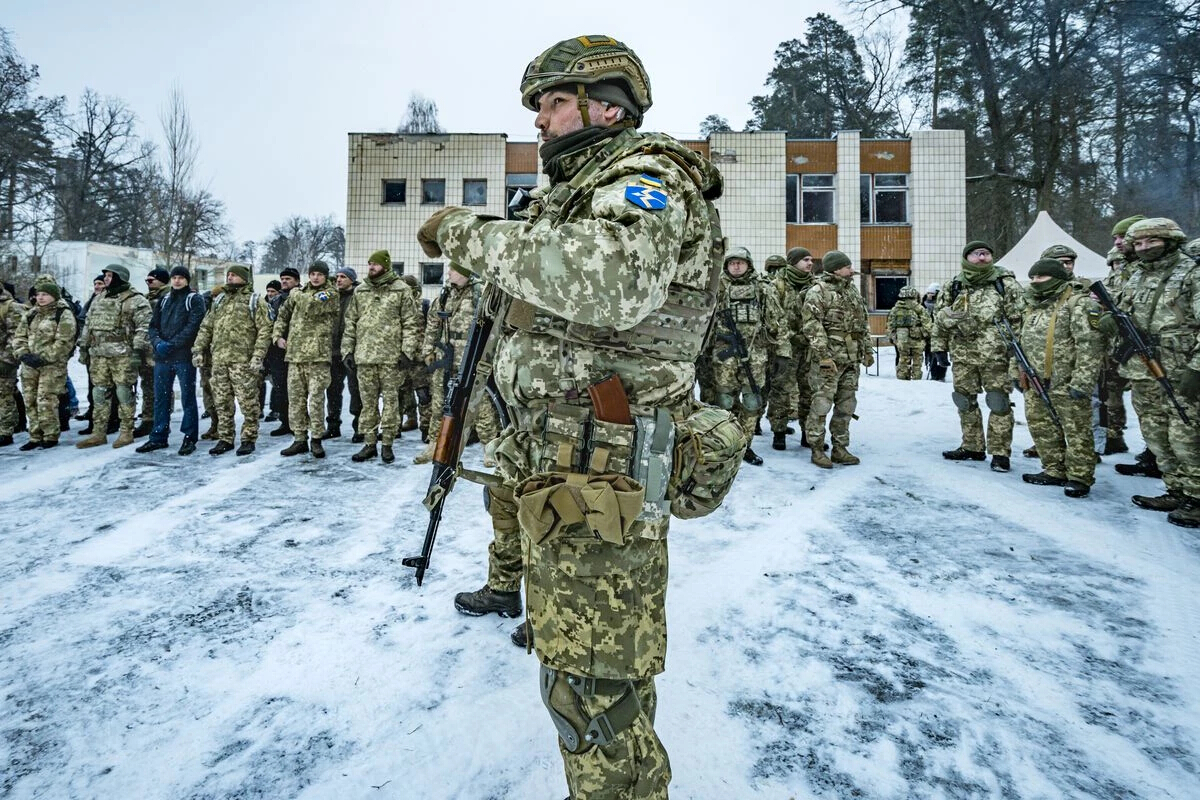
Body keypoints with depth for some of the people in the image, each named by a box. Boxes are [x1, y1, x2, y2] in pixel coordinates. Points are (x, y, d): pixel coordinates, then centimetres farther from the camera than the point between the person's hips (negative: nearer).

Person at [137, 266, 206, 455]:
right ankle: (158, 437, 18)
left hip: (184, 356, -6)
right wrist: (158, 342, -6)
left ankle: (190, 438, 7)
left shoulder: (195, 300, 0)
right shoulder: (163, 300, 18)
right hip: (162, 357, 6)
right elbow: (153, 325, 14)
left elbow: (192, 327, -11)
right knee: (160, 398, 9)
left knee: (187, 398, 0)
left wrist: (172, 344, -16)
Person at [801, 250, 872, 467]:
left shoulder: (853, 291, 18)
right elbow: (811, 325, -16)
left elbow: (862, 323, 24)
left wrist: (867, 350, 18)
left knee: (846, 405, 10)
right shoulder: (818, 291, -7)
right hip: (828, 359, -8)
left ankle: (840, 449, 19)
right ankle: (817, 450, 5)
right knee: (821, 404, -4)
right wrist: (823, 355, -21)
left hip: (851, 359, 8)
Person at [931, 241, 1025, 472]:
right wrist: (939, 345, 10)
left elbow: (1018, 317, -2)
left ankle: (1000, 452, 5)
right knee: (965, 402, 12)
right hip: (962, 354, 4)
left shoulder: (1005, 282, 0)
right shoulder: (954, 286, 9)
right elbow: (939, 318, 15)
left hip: (994, 354, -4)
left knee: (998, 402, -3)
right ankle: (972, 447, 25)